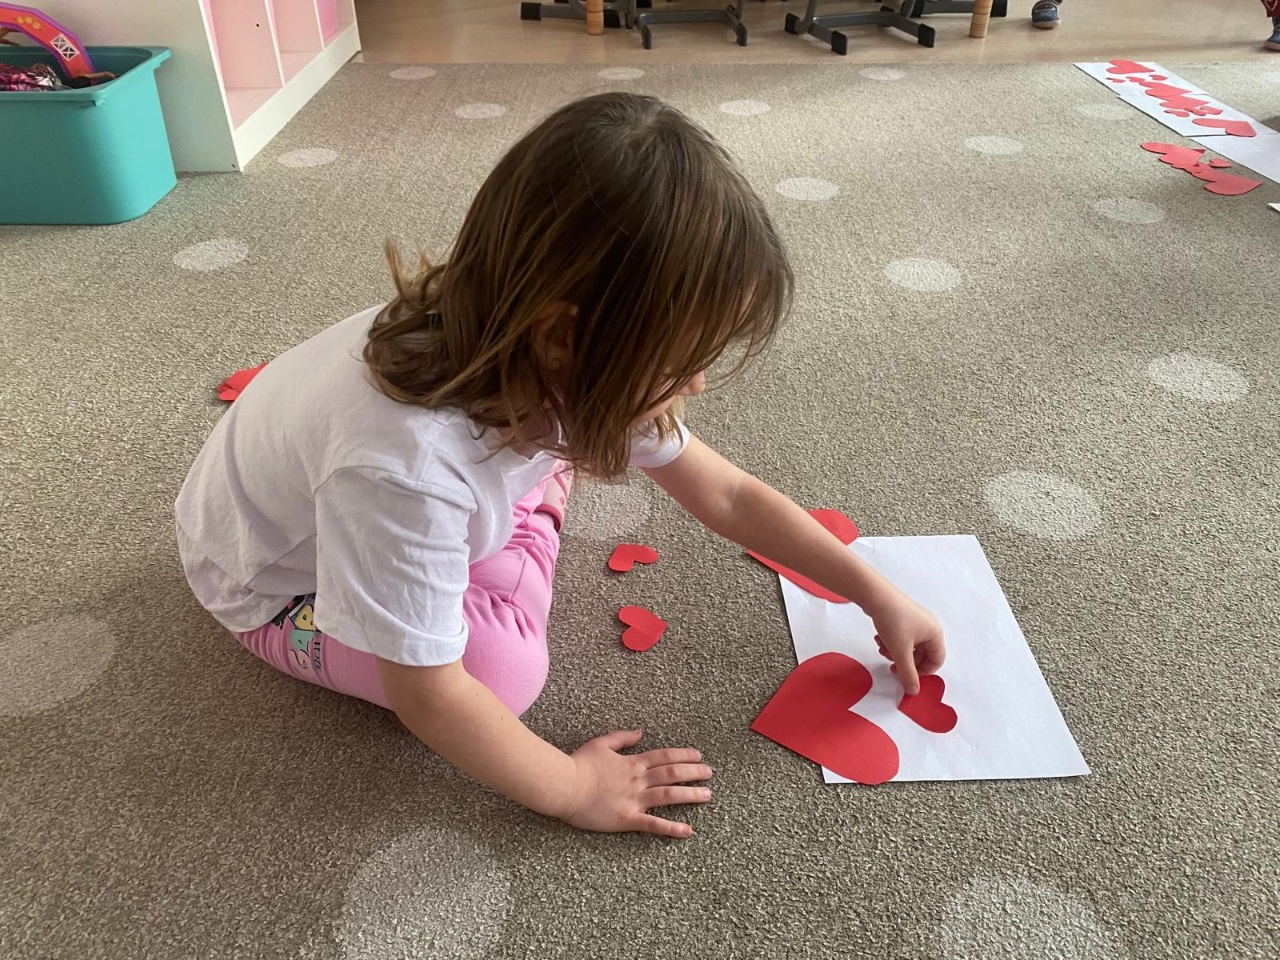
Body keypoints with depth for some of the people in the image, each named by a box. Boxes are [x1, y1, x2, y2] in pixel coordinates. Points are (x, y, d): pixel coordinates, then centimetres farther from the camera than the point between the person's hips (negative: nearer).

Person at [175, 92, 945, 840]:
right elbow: (425, 695, -32)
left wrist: (877, 593, -8)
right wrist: (570, 789, -20)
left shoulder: (564, 372, -24)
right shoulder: (401, 464, -45)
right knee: (507, 671, -24)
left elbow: (727, 495, -13)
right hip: (279, 579, -5)